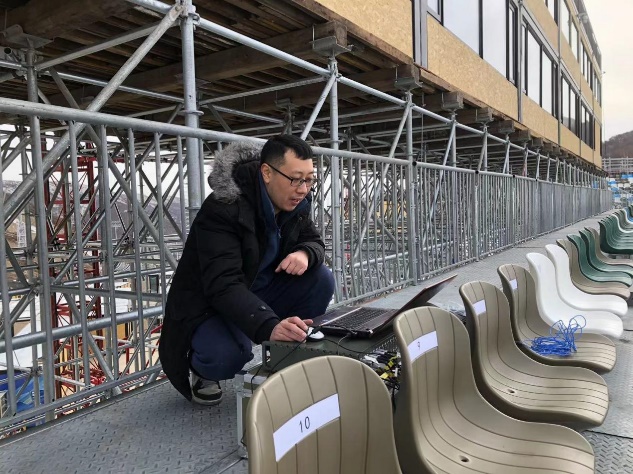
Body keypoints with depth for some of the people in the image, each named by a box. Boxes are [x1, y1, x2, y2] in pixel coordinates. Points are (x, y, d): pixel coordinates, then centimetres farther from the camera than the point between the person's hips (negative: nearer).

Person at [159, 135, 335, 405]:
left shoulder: (294, 203, -7)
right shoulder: (222, 209, -30)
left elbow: (314, 241, 2)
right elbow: (223, 285, -39)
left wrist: (305, 254, -26)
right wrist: (269, 327, -56)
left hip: (260, 293, 7)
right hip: (209, 306, -6)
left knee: (320, 279, -15)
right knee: (225, 357, -36)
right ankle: (202, 371, 4)